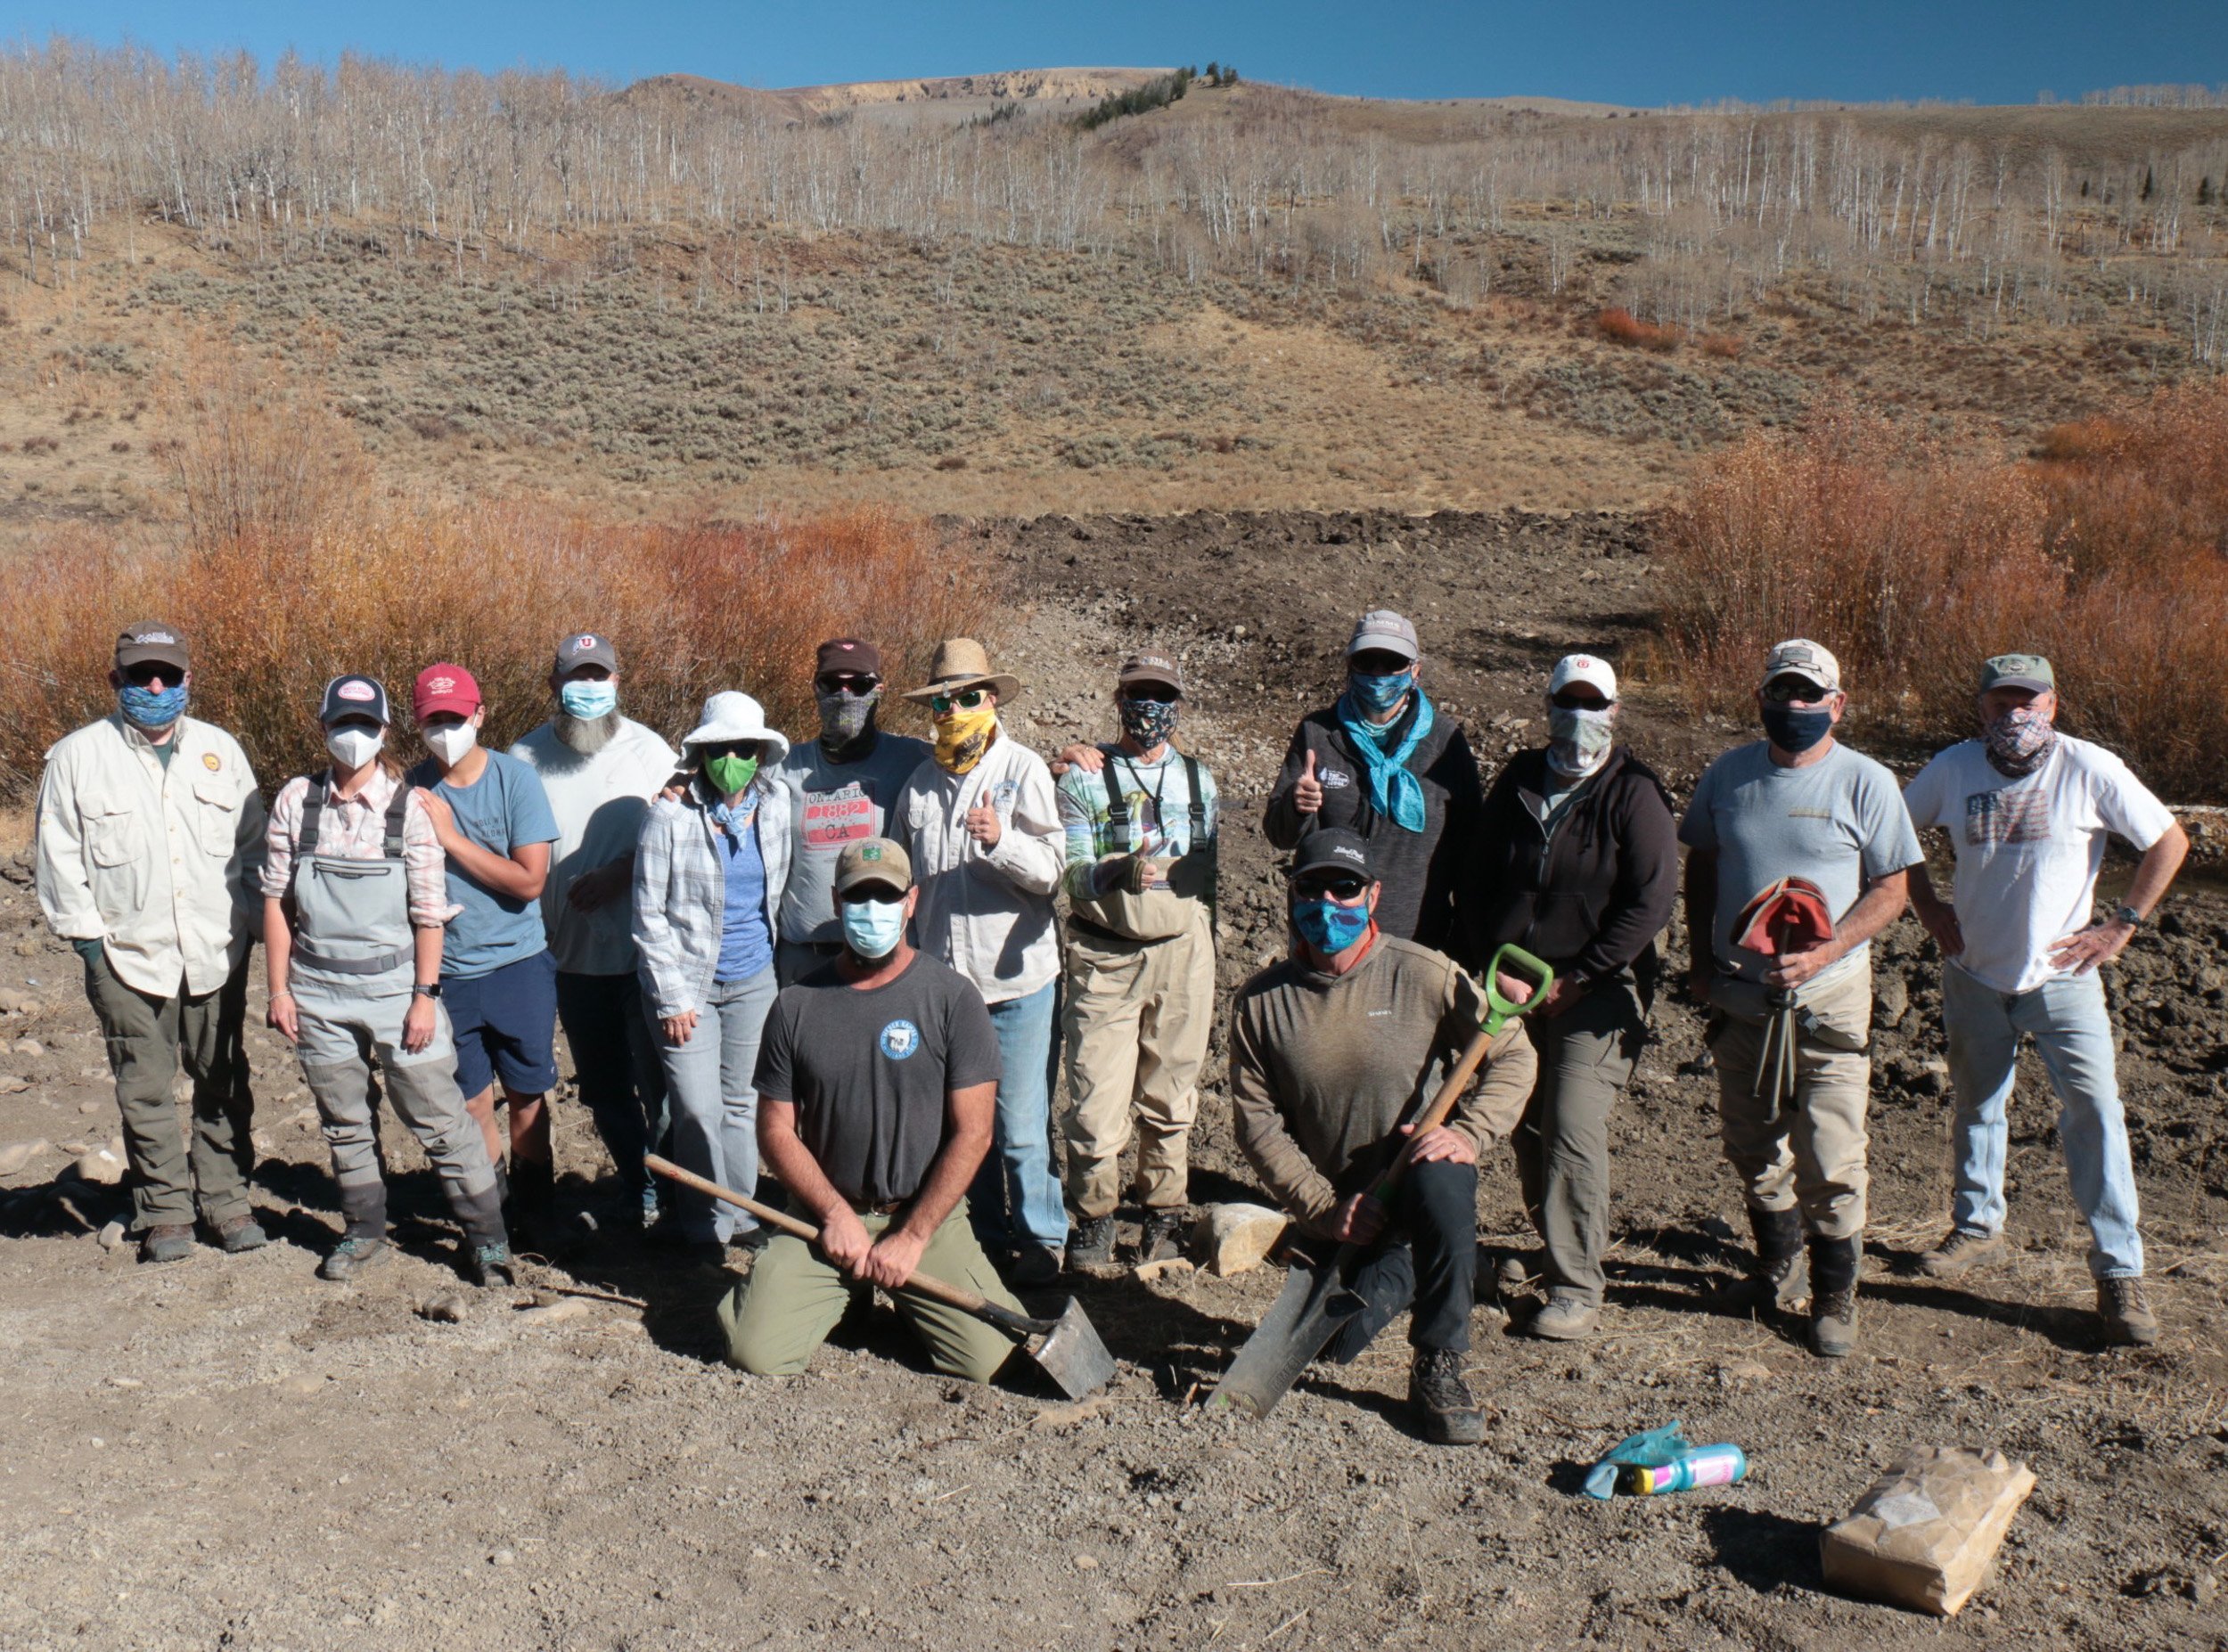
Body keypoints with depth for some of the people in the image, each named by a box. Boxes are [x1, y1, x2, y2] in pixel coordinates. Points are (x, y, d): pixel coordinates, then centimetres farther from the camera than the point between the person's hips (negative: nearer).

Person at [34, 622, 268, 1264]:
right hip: (129, 957, -2)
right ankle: (163, 1212, 18)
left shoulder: (220, 750, 7)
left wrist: (249, 923, 6)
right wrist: (86, 934, -2)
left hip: (216, 954, 2)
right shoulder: (78, 755, 0)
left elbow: (252, 844, 12)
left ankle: (225, 1199, 22)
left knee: (224, 1085, 9)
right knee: (145, 1093, 5)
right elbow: (58, 855, 2)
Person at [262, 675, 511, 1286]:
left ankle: (487, 1238, 9)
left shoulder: (409, 806, -6)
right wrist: (279, 989, 2)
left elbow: (429, 911, -5)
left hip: (396, 988, -2)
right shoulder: (296, 800, 0)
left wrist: (425, 996, -7)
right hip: (319, 993, 3)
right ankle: (363, 1232, 32)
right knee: (344, 1124, 15)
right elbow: (276, 898, 4)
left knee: (441, 1121, 0)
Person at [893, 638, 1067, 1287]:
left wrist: (1001, 842, -27)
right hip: (942, 980, 5)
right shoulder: (920, 783, 10)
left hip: (1014, 978, -4)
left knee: (1020, 1127, -1)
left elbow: (1051, 868, -11)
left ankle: (1042, 1239, 15)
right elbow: (903, 874, 21)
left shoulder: (1024, 770, -3)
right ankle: (987, 1234, 28)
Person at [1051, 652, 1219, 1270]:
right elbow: (1076, 877, -9)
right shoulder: (1084, 779, 1)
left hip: (1182, 954, 3)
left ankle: (1163, 1213, 22)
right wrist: (1121, 873, -30)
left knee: (1171, 1097, 7)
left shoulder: (1198, 779, 12)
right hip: (1106, 958, -2)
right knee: (1096, 1098, -5)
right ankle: (1094, 1217, 12)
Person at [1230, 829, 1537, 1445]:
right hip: (1335, 1204, 3)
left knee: (1441, 1187, -37)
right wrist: (1323, 1207, -15)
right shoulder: (1261, 1001, -8)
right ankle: (1398, 1270, 28)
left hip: (1418, 1167, -2)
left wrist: (1467, 1133, -25)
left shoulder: (1424, 974, -14)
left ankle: (1437, 1368, -16)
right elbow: (1257, 1122, -6)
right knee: (1340, 1345, -9)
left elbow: (1513, 1056, -9)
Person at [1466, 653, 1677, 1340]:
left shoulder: (1633, 794, -7)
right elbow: (1478, 878, 14)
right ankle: (1552, 1248, 30)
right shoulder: (1518, 781, 8)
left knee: (1574, 1128, -12)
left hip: (1597, 990, -5)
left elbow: (1651, 902, -12)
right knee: (1527, 1124, 10)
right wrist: (1494, 963, 4)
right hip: (1516, 983, 5)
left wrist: (1575, 979, -13)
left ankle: (1576, 1288, -3)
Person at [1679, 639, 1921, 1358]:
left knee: (1831, 1158, -4)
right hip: (1739, 994, 3)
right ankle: (1778, 1266, 36)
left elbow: (1891, 889, -3)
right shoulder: (1729, 775, 5)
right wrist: (1701, 958, 7)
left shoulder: (1865, 783, -4)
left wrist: (1823, 953, -17)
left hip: (1828, 995, -3)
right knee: (1751, 1146, 14)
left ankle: (1834, 1297, 13)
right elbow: (1701, 866, 14)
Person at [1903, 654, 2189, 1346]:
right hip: (1973, 974, 3)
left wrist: (2121, 925, -7)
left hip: (2061, 978, -3)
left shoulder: (2090, 769, -13)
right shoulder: (1954, 768, -5)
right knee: (1977, 1105, 16)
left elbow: (2170, 840, -3)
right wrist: (1929, 907, 4)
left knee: (2095, 1112, -10)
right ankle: (1977, 1226, 36)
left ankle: (2119, 1271, -2)